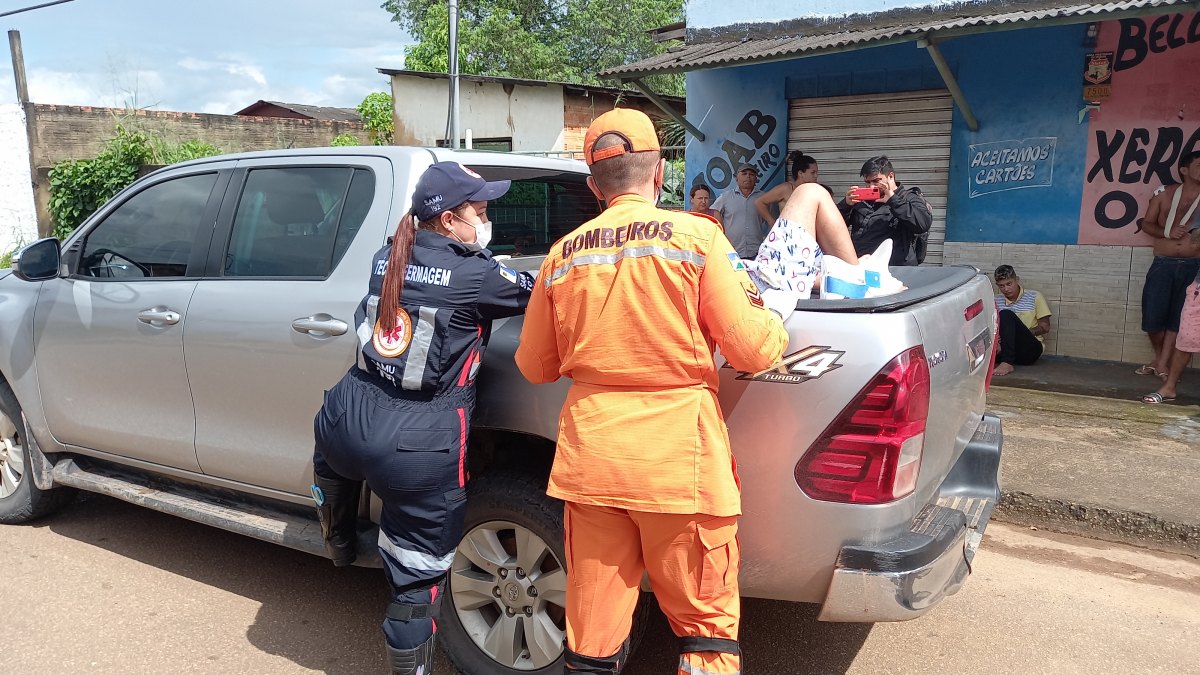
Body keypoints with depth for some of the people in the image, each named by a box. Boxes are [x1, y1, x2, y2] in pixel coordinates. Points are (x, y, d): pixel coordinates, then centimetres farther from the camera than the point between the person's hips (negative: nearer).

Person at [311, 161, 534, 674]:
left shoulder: (386, 258, 8)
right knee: (417, 581, 9)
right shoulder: (474, 275, -9)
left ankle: (339, 544, 57)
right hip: (417, 452, -5)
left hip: (346, 423, 6)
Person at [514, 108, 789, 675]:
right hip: (679, 457, -3)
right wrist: (773, 321, 17)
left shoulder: (564, 254, 6)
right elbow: (754, 350, -5)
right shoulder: (696, 236, -5)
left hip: (590, 457, 3)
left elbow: (534, 367, 15)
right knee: (706, 625, 12)